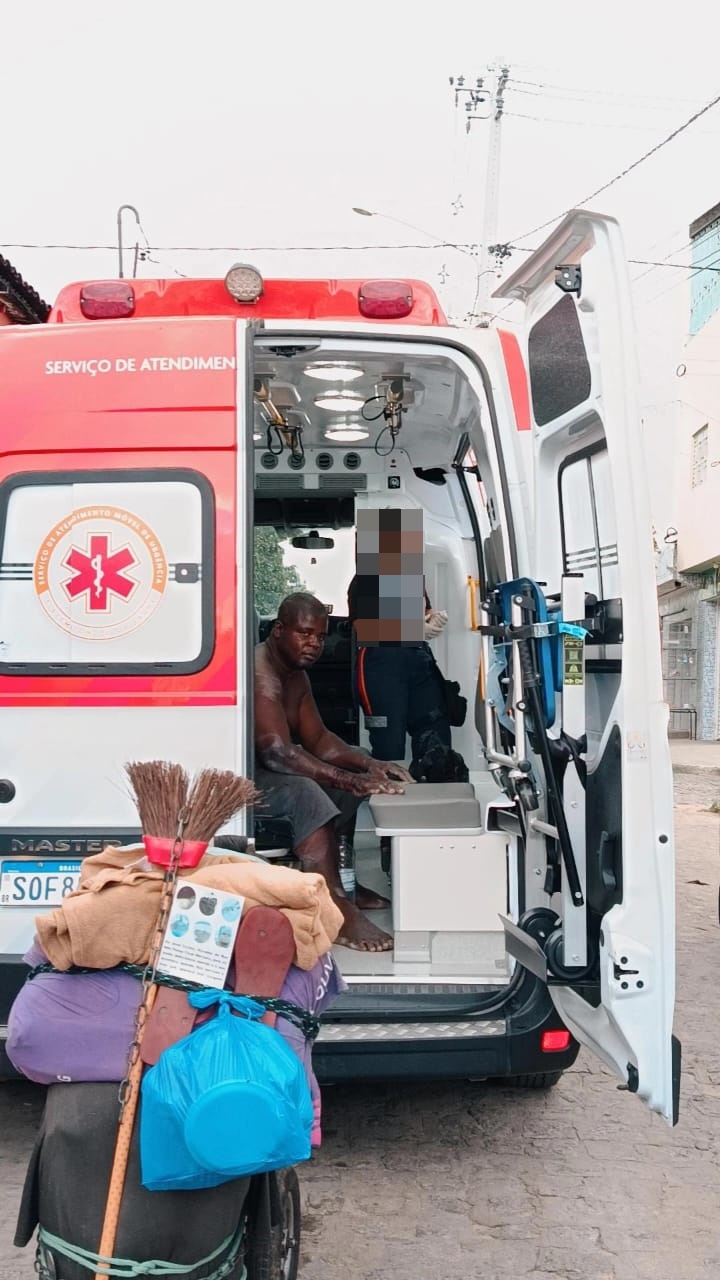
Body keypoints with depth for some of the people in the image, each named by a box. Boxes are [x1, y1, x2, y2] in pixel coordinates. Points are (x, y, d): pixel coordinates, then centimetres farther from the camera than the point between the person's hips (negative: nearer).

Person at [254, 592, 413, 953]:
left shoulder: (296, 674, 10)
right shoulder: (260, 672, -23)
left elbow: (318, 738, 10)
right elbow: (277, 752, -32)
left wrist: (370, 765, -6)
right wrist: (352, 781, -35)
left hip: (262, 772, 11)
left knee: (342, 790, 13)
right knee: (305, 793, -33)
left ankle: (335, 881, 15)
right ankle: (338, 911, -33)